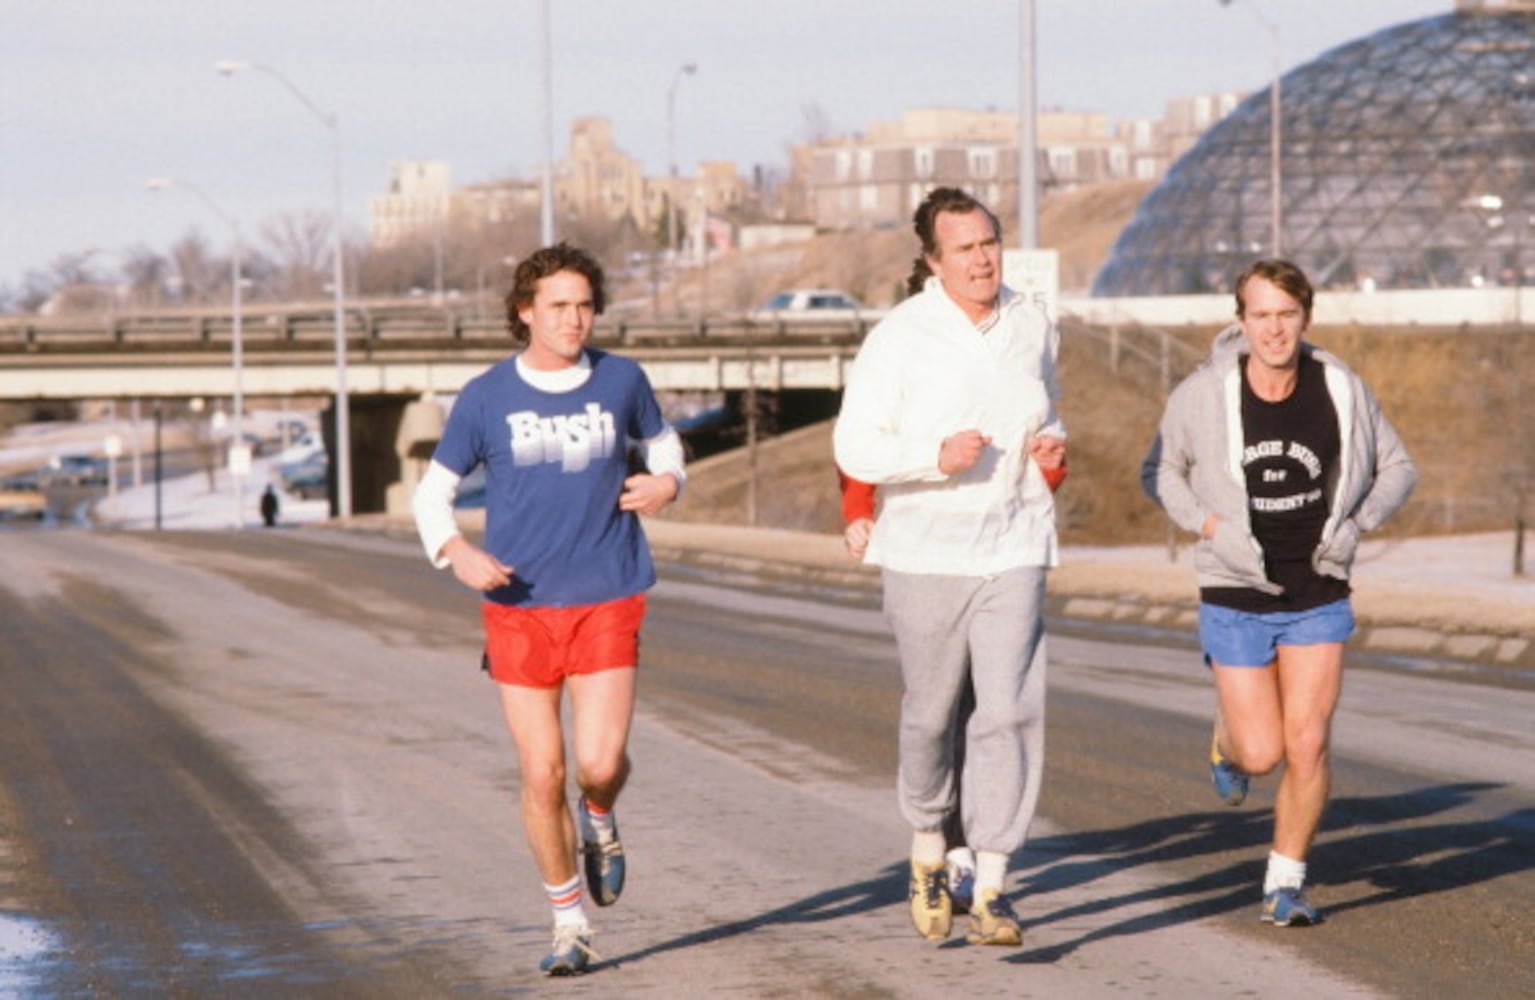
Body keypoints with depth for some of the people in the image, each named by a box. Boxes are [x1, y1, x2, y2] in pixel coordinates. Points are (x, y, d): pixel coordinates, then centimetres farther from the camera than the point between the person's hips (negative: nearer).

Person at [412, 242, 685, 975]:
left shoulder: (621, 382, 3)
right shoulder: (486, 398, -1)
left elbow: (659, 439, 23)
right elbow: (433, 492, 7)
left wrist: (667, 481, 0)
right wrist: (454, 551, -13)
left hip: (607, 603, 0)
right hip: (519, 606, 0)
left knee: (600, 761, -13)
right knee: (542, 773, -1)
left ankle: (600, 822, 24)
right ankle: (569, 923, 15)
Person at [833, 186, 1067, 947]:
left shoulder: (1034, 329, 7)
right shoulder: (899, 337, -7)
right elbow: (854, 447, -9)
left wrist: (1052, 445, 2)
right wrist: (936, 456, -23)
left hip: (1013, 550, 2)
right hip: (924, 553, -2)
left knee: (1008, 714, -8)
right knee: (931, 713, 8)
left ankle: (990, 890, -6)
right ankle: (928, 853, 34)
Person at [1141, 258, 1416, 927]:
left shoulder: (1342, 391, -7)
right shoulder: (1202, 395, -11)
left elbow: (1397, 468, 8)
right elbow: (1160, 471, 5)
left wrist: (1356, 524, -8)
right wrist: (1206, 523, -11)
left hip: (1318, 596, 1)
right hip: (1237, 597, -1)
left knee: (1308, 747, -5)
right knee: (1260, 754, -1)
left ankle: (1286, 881, 14)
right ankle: (1227, 740, 36)